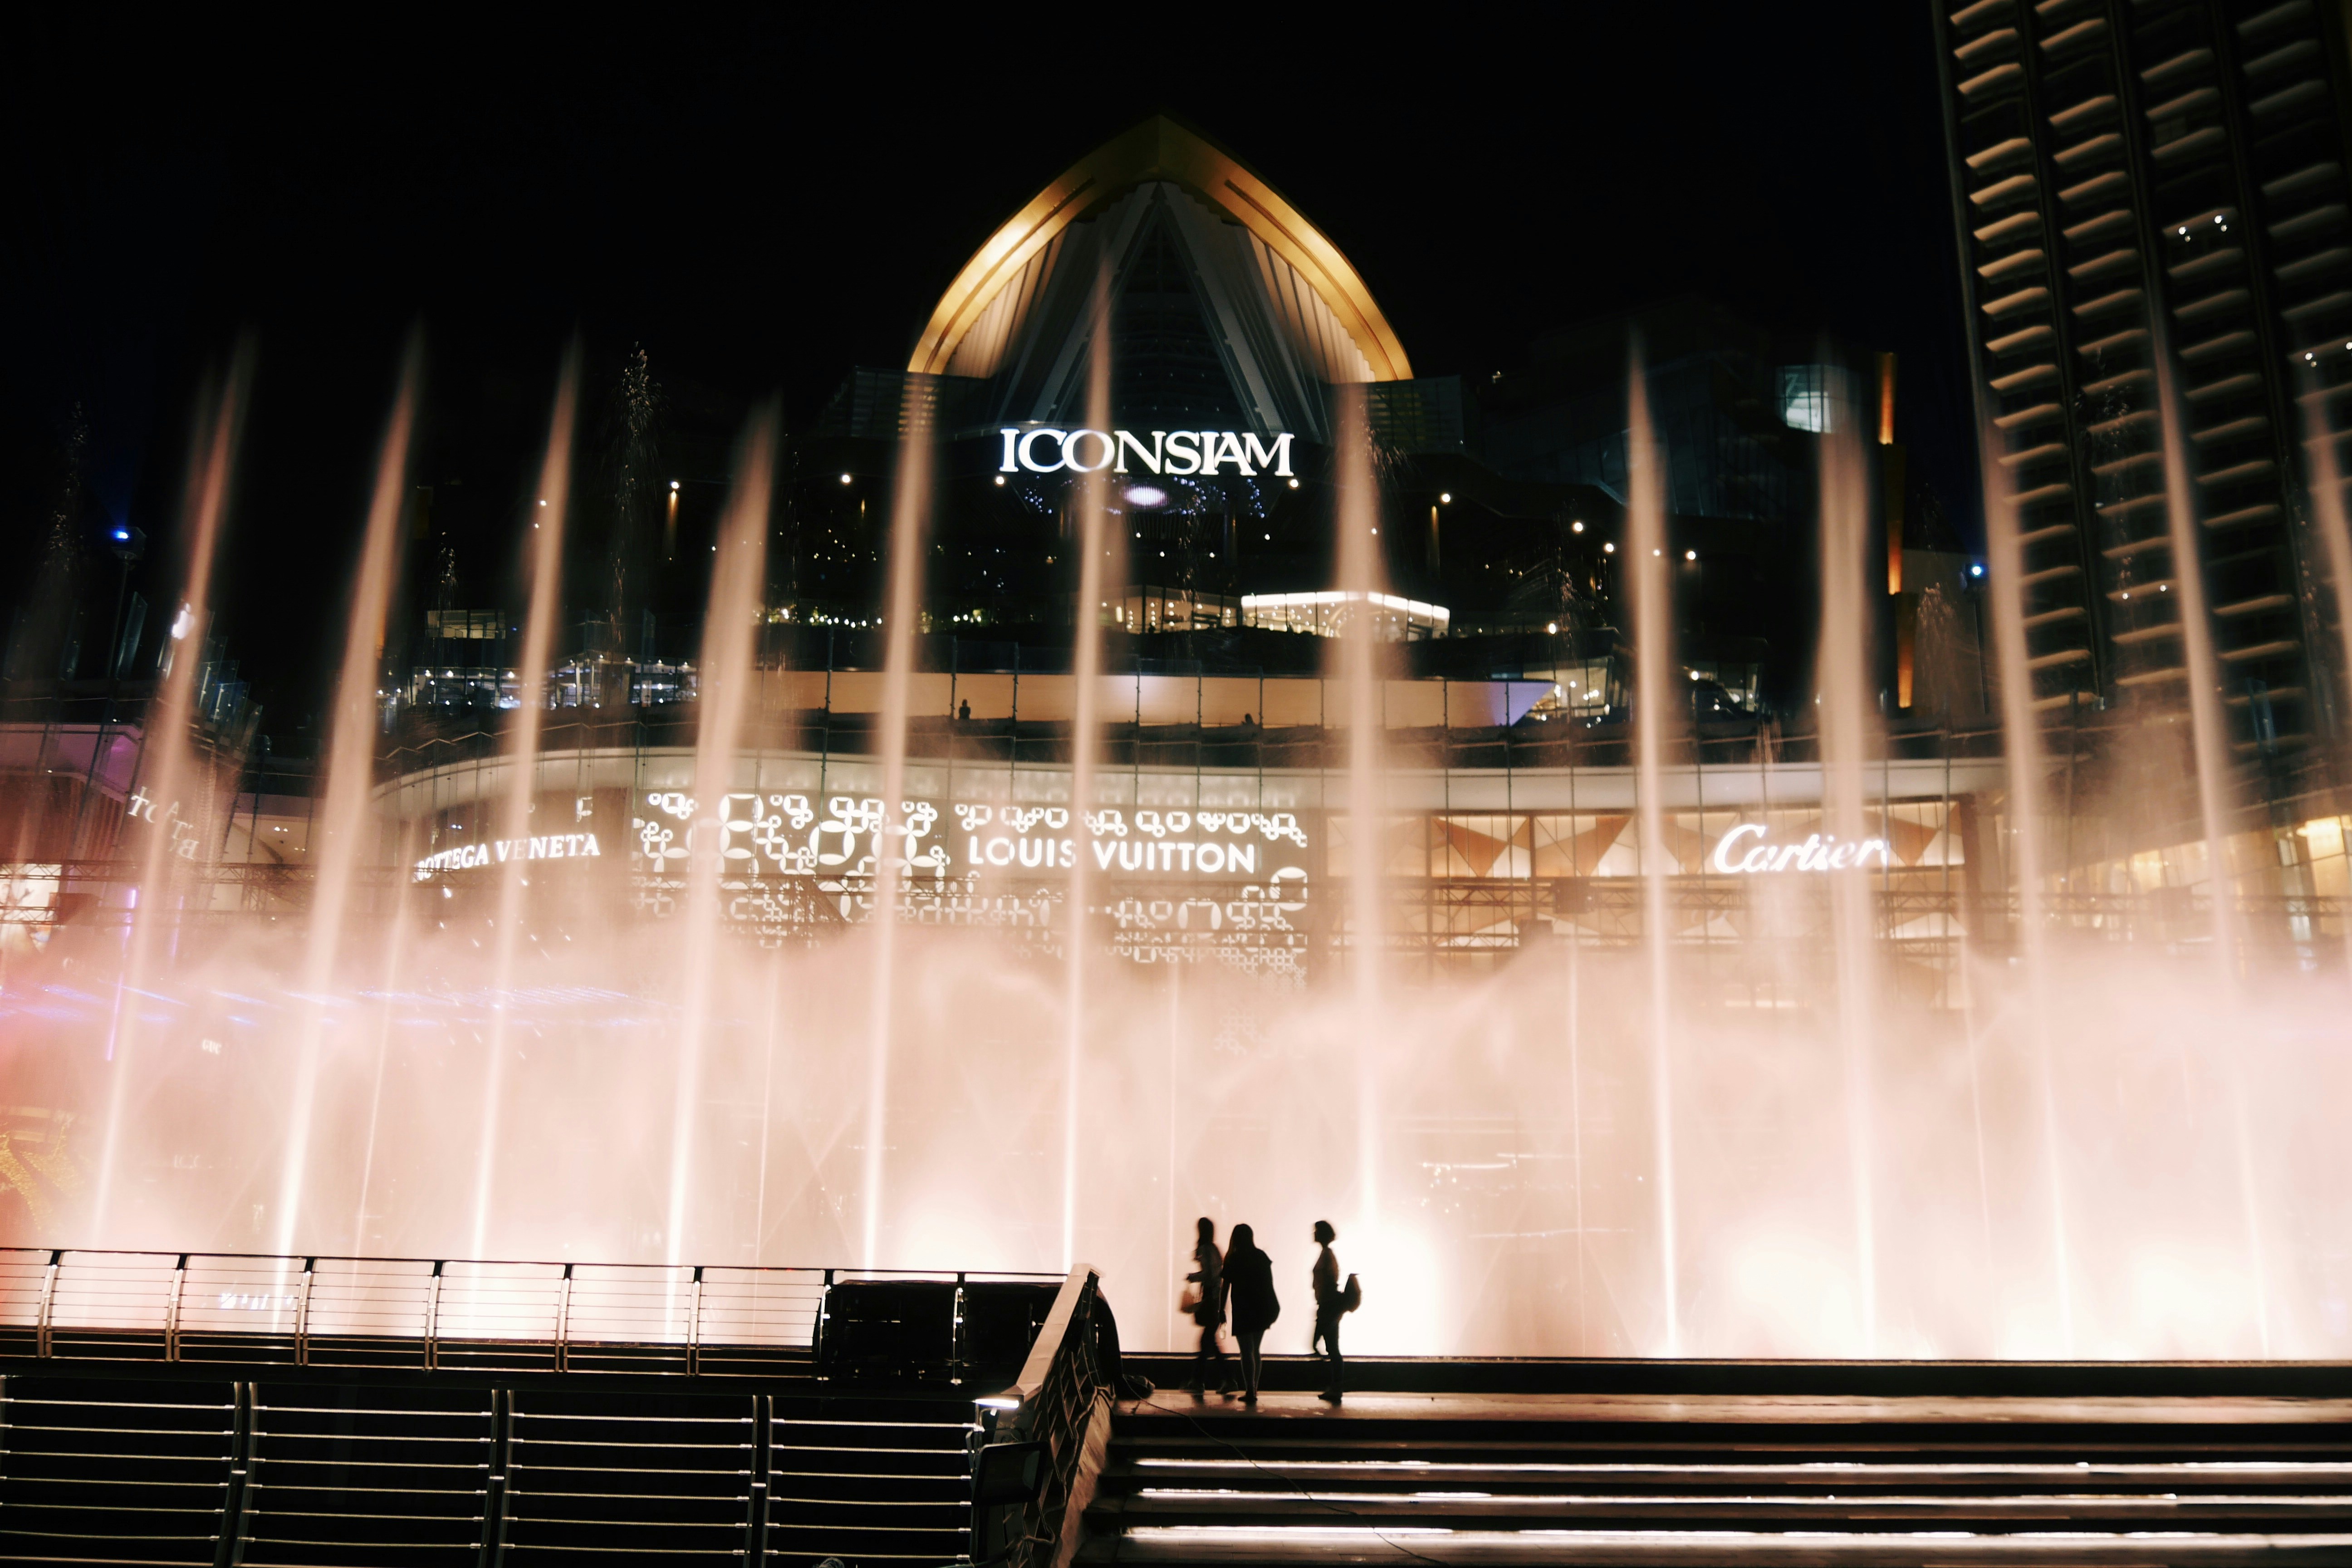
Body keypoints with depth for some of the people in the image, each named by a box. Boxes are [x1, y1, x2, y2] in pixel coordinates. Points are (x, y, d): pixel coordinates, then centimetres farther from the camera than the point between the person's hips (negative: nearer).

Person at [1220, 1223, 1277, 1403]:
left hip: (1243, 1311, -4)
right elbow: (1269, 1284, 6)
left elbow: (1226, 1288, -3)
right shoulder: (1262, 1257, 5)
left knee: (1247, 1352, -2)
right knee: (1254, 1351, 15)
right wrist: (1272, 1308, 14)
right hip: (1262, 1310, 4)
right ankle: (1253, 1391, 17)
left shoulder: (1232, 1260, -4)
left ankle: (1250, 1392, -8)